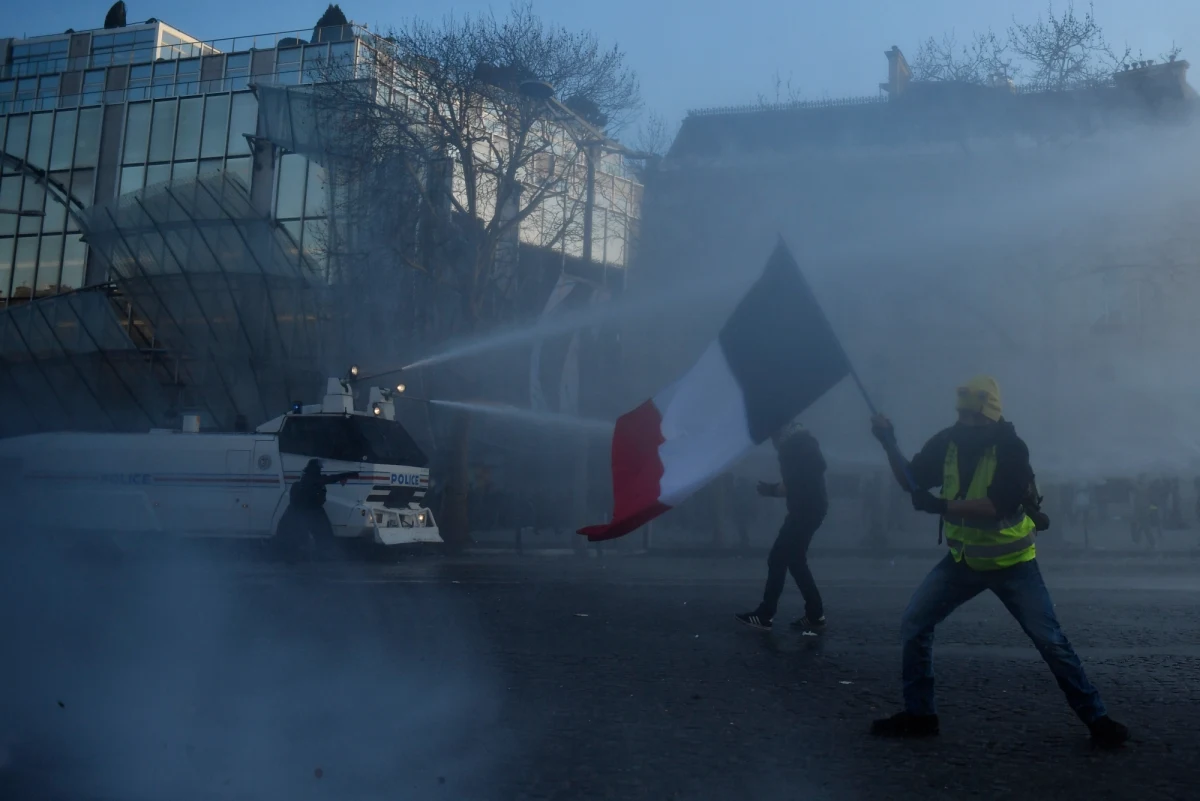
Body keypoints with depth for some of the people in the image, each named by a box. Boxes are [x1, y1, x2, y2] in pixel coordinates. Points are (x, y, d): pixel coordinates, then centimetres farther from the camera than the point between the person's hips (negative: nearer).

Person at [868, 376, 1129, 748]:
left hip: (1012, 563, -4)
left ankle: (1097, 719, 11)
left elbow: (999, 506, -33)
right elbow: (912, 480, 0)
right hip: (963, 559, 5)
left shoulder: (1011, 449, -22)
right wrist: (890, 445, -15)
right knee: (913, 625, -2)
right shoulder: (948, 442, -7)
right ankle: (919, 714, 10)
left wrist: (941, 506, -40)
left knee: (1050, 641, -5)